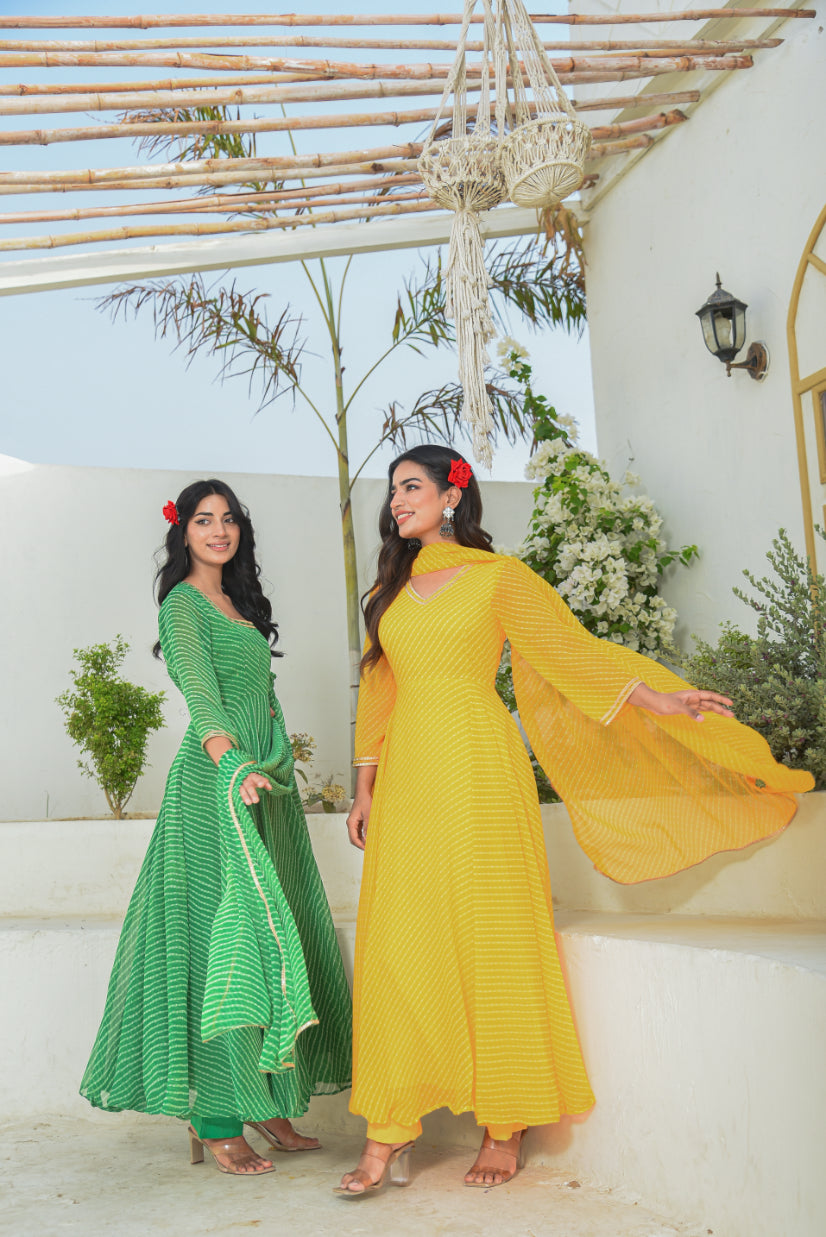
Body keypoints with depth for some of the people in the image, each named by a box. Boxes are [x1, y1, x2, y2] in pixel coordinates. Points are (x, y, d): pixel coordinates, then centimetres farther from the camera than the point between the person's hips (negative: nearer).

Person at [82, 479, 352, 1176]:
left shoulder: (240, 603, 20)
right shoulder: (183, 603, -5)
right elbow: (197, 685, -22)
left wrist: (276, 768, 16)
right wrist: (231, 763, -37)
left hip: (267, 783, 8)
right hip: (215, 783, -8)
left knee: (272, 940, 9)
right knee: (224, 940, -9)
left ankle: (269, 1106, 18)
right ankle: (218, 1124, -1)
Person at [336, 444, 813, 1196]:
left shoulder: (498, 578, 4)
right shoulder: (389, 593, 18)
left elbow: (574, 649, 2)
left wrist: (656, 698, -9)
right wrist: (365, 790, 17)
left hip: (478, 768, -4)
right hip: (408, 776, 4)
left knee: (491, 935, -2)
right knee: (398, 943, -2)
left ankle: (507, 1128, 9)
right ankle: (389, 1136, 3)